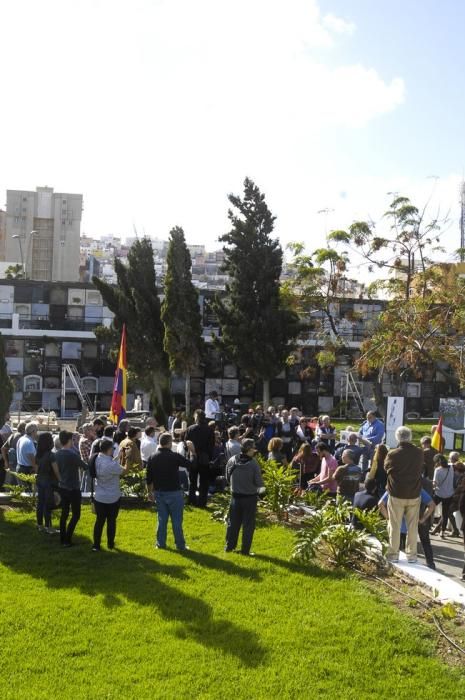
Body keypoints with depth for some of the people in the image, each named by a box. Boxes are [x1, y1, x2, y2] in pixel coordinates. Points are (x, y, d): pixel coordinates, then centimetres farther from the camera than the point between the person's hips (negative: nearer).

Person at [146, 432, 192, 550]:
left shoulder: (152, 458, 0)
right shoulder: (175, 456, -15)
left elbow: (149, 478, 5)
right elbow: (191, 465, -5)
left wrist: (150, 492, 17)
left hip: (159, 493, 4)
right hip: (174, 493, -4)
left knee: (162, 519, 14)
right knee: (176, 520, 4)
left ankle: (160, 543, 19)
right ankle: (180, 545, 9)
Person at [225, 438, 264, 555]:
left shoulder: (232, 461, -7)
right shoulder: (253, 464, -20)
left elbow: (228, 478, 5)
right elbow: (259, 483, -15)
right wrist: (261, 489, 7)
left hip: (235, 496, 4)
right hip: (250, 497, -4)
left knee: (233, 523, 17)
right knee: (248, 525, 7)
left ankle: (229, 546, 25)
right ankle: (245, 550, 10)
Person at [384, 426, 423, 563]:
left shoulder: (393, 454, -16)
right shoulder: (419, 453, -7)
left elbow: (386, 468, 3)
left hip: (396, 494, -2)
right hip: (414, 494, 2)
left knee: (395, 526, 8)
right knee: (412, 526, 11)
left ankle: (393, 554, 12)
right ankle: (411, 554, 16)